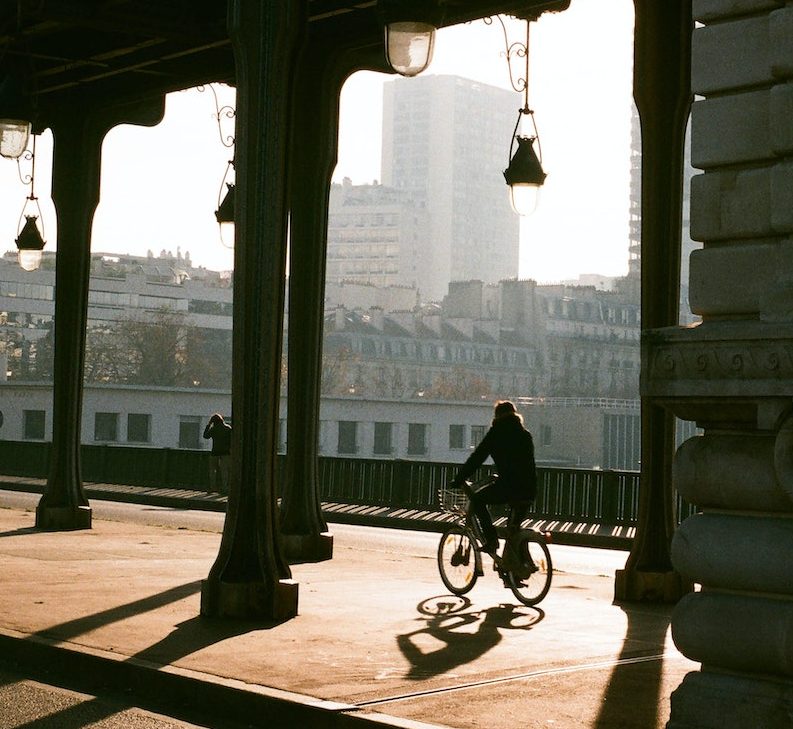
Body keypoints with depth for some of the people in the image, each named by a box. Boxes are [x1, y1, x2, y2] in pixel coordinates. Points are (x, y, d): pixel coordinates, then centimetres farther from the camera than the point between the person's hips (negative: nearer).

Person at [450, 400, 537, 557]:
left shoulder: (497, 432, 2)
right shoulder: (525, 434, 19)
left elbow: (477, 457, 1)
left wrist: (459, 479, 8)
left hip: (508, 485, -6)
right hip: (528, 488, 6)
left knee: (477, 499, 14)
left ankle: (491, 539, 2)